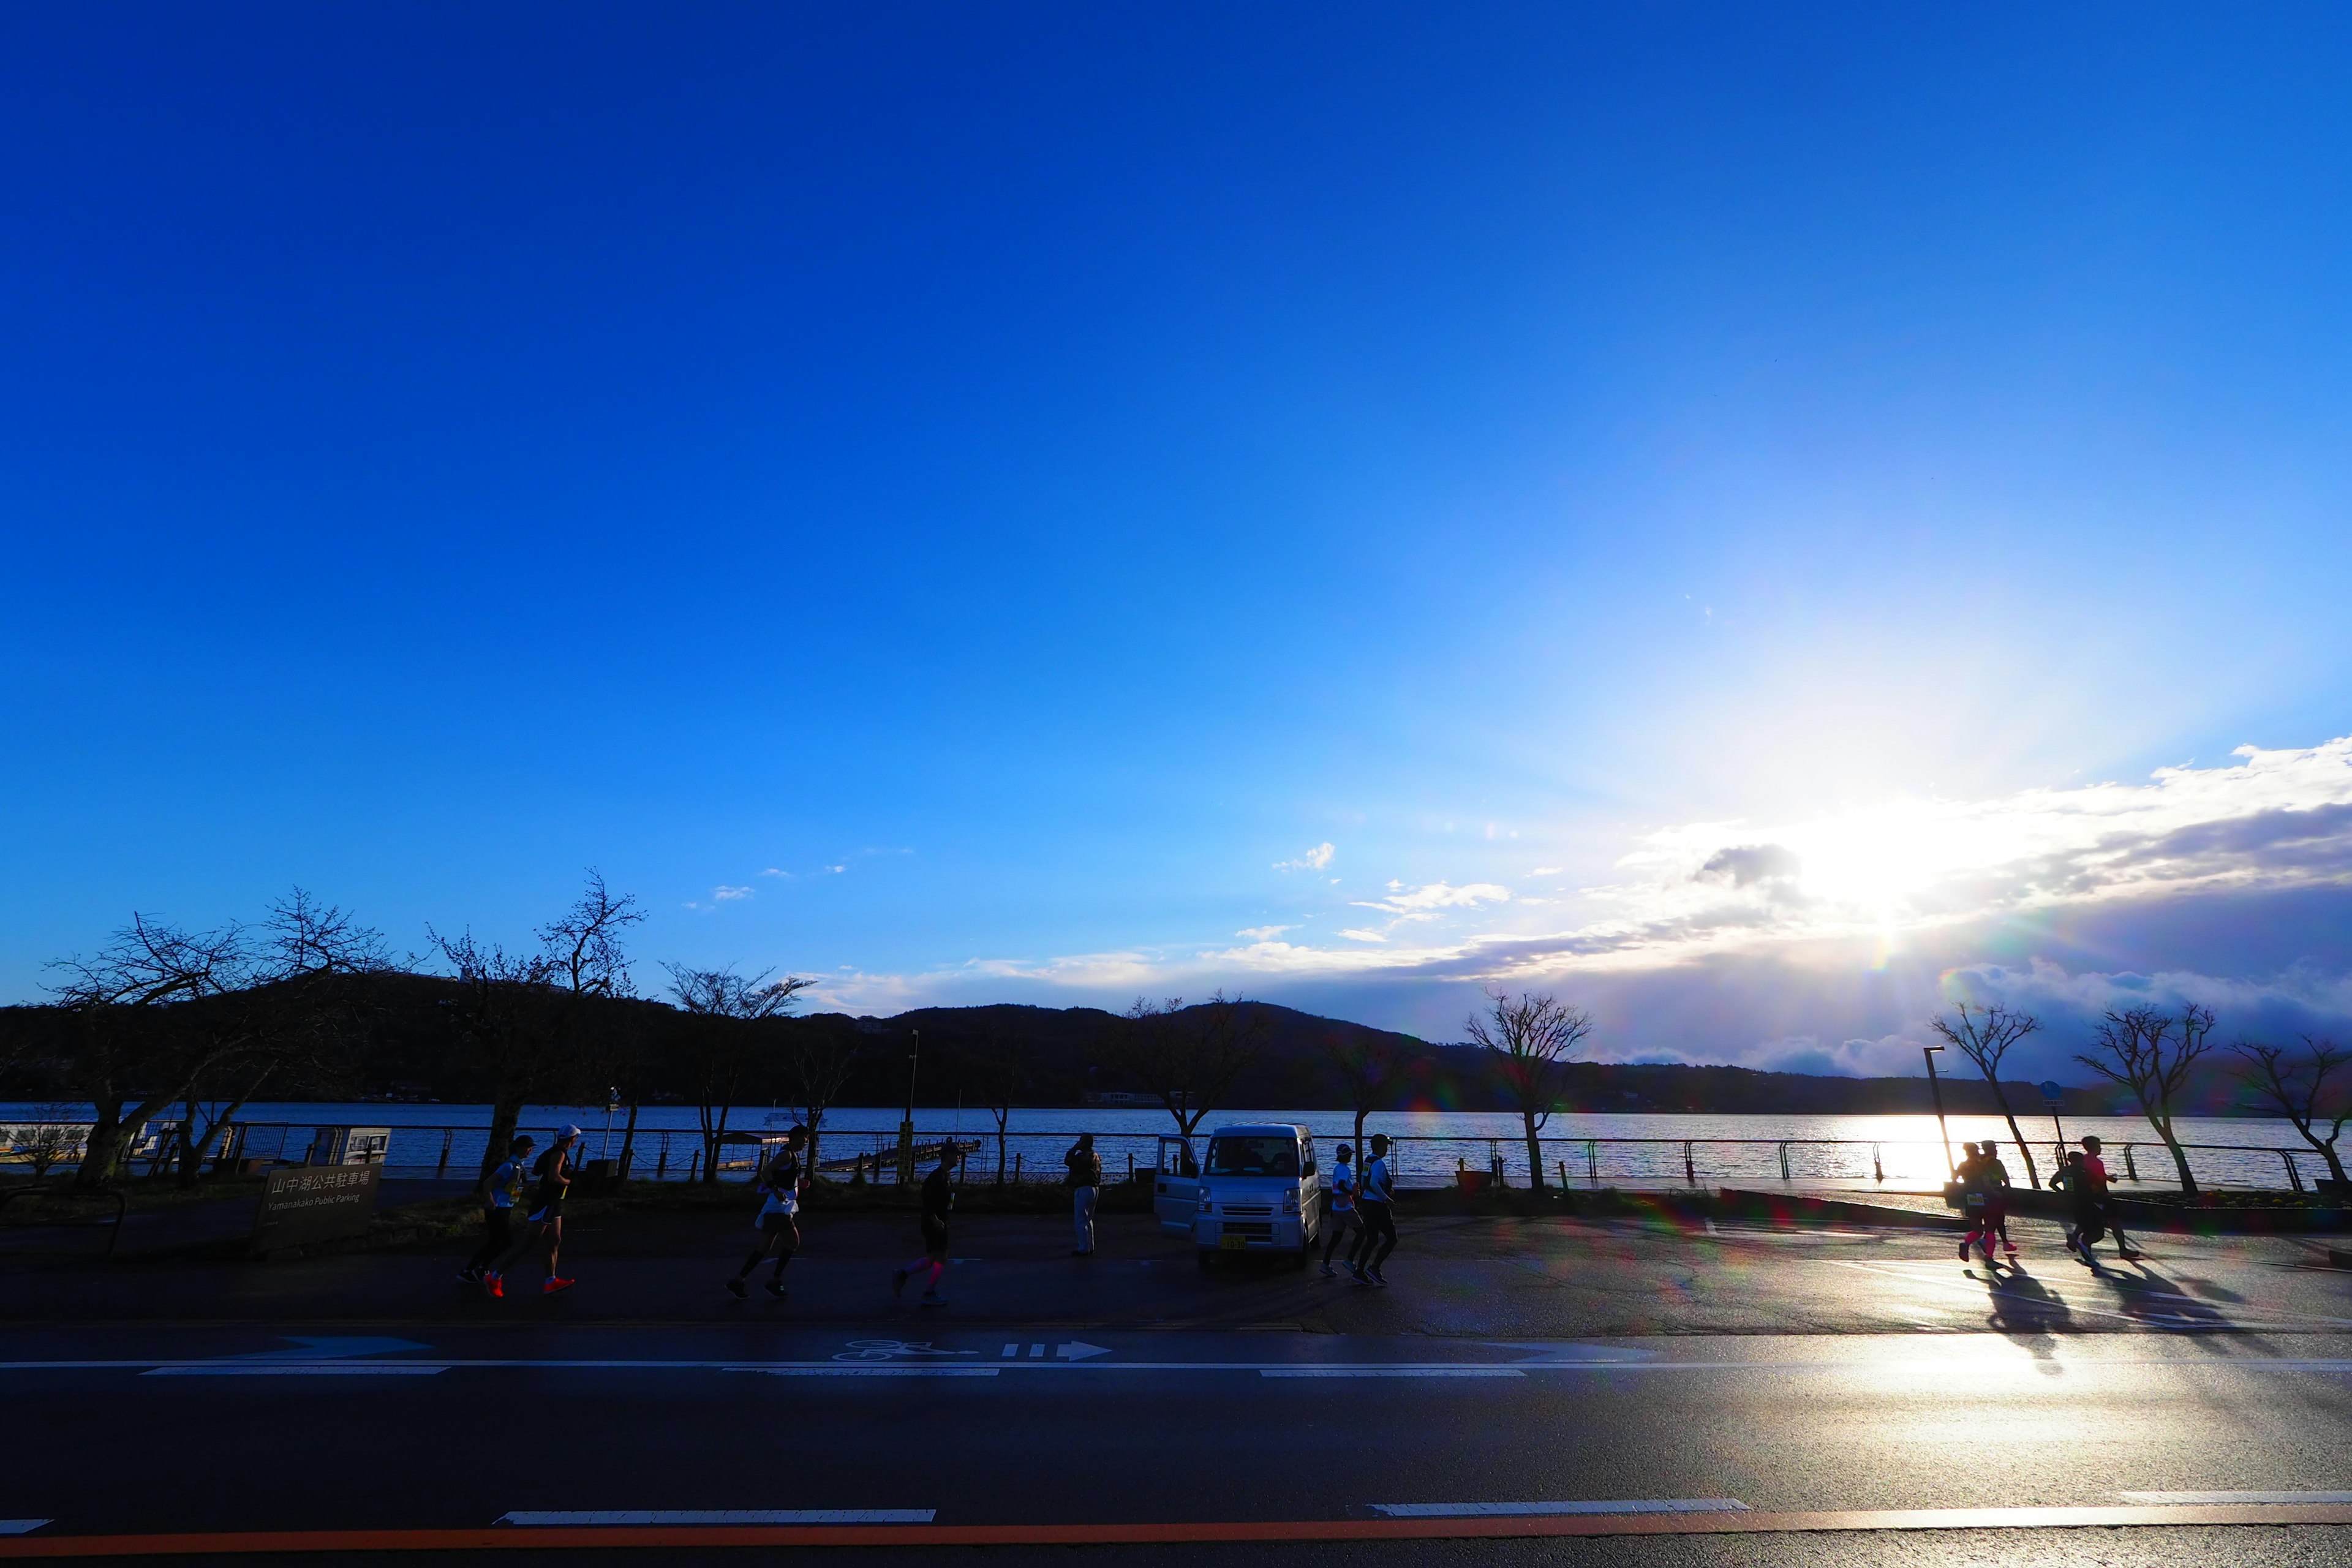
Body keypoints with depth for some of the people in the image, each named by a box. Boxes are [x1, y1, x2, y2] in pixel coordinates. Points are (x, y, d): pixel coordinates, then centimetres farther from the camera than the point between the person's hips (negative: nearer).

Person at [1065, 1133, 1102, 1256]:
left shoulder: (1083, 1156, -18)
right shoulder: (1096, 1156, 13)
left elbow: (1068, 1161, -22)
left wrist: (1074, 1148, -12)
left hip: (1083, 1189, -10)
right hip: (1094, 1188, 10)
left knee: (1080, 1220, -4)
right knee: (1088, 1220, 18)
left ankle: (1084, 1248, -3)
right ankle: (1090, 1247, 22)